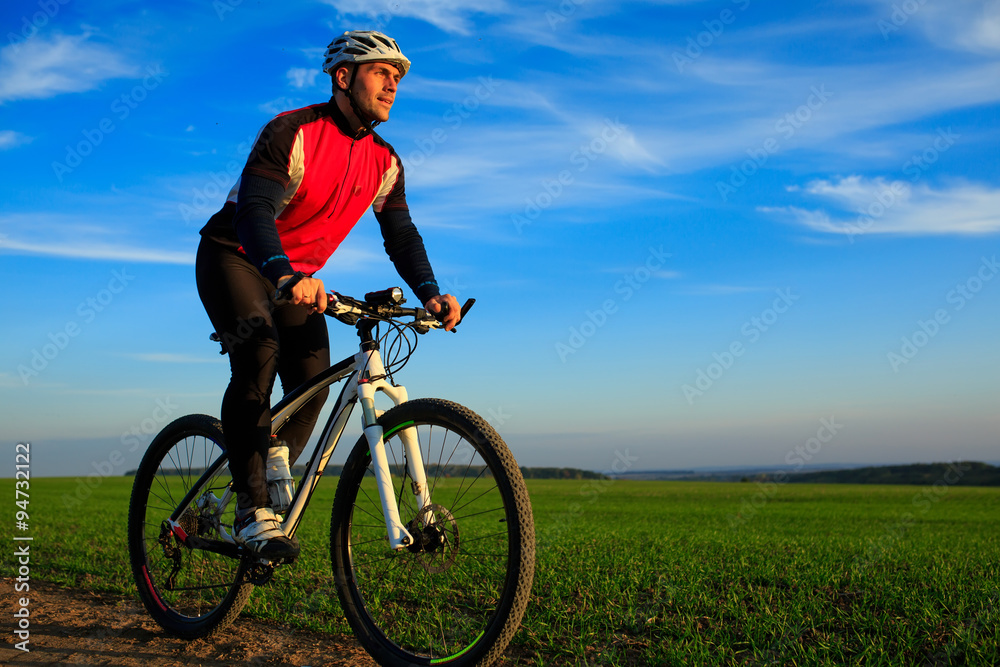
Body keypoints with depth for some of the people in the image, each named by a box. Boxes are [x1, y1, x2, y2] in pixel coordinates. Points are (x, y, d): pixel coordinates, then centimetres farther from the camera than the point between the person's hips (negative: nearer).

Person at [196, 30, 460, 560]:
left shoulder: (384, 162, -2)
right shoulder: (292, 132, -22)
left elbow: (400, 233, -5)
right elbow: (254, 209, -34)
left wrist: (429, 292, -24)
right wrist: (285, 274, -53)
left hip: (299, 276, 6)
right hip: (235, 257, -6)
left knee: (313, 380, -10)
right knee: (259, 353, -29)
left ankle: (271, 493, 8)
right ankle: (252, 510, -23)